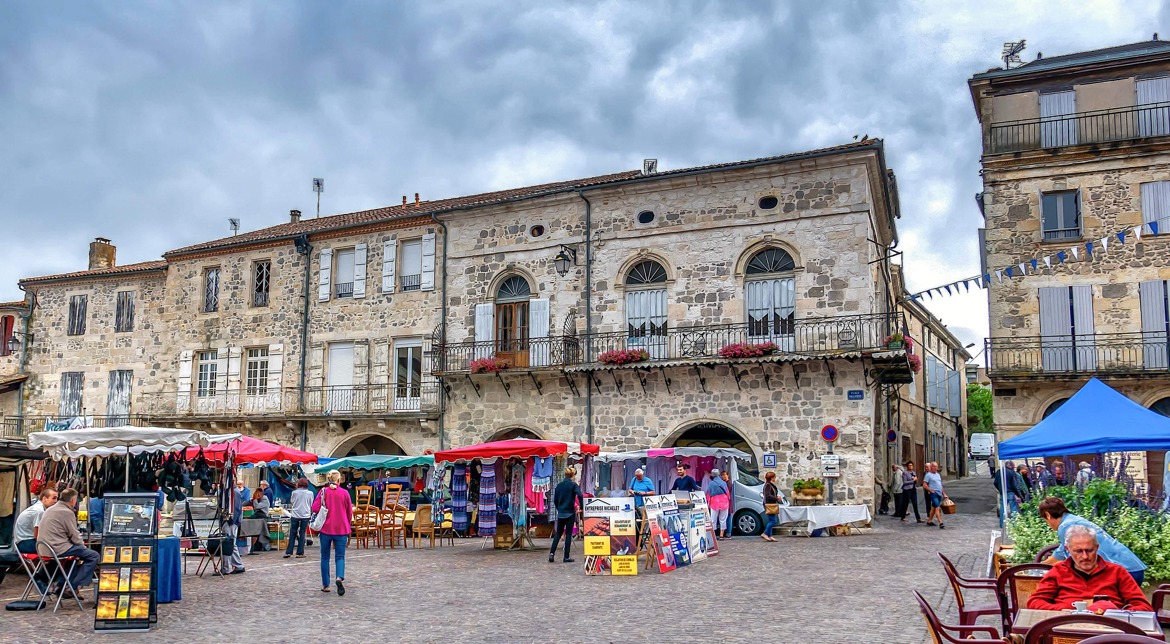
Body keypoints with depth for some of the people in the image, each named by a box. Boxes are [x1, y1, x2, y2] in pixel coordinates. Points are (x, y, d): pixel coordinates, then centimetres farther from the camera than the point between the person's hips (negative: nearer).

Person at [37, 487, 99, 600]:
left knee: (77, 553, 30)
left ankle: (61, 586, 23)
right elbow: (75, 536, -9)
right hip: (58, 548, -10)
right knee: (93, 556, -6)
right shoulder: (67, 512, -12)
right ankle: (74, 586, -5)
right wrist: (82, 545, 11)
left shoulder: (50, 509, 17)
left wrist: (80, 544, 22)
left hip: (44, 547, 10)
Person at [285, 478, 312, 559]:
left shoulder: (294, 492, -2)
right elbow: (311, 505, 6)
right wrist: (310, 514, 19)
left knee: (292, 533, 8)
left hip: (295, 515, 0)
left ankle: (288, 552, 7)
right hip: (305, 516, 0)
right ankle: (300, 553, 4)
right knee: (302, 534, 4)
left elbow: (291, 503, 10)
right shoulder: (310, 493, -2)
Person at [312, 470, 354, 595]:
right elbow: (350, 512, 5)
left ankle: (325, 585, 14)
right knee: (340, 557, 3)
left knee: (325, 557, 13)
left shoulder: (324, 491, -2)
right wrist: (348, 525, 21)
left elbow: (315, 508, -10)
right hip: (341, 529, 0)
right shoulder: (344, 493, -1)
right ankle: (340, 577, -23)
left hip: (326, 529, 0)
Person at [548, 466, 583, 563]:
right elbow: (580, 495, -22)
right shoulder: (573, 484, -7)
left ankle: (552, 553, 2)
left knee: (558, 533, 14)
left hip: (560, 513, 4)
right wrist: (581, 507, -13)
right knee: (568, 534, 3)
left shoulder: (559, 485, 6)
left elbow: (555, 500, 8)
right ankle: (566, 557, 4)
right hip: (570, 512, -4)